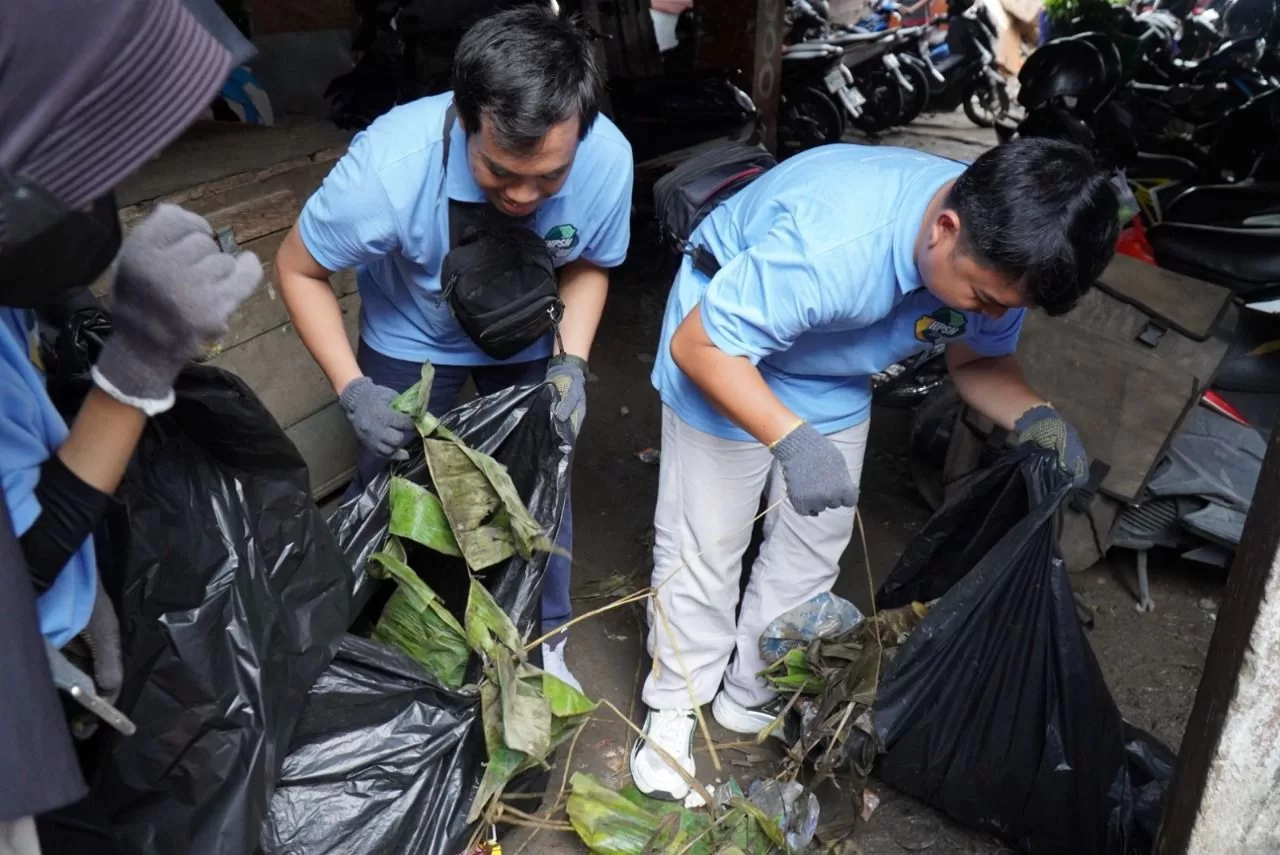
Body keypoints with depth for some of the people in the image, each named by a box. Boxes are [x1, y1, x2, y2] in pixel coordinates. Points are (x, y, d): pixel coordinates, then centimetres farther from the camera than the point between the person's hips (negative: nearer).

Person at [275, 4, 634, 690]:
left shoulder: (608, 159, -31)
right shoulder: (391, 164, -39)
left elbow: (589, 265, -8)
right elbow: (297, 269, -21)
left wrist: (571, 362, -22)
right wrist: (353, 390, -29)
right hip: (413, 336, -2)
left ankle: (545, 639, 35)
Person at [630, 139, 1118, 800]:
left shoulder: (997, 250, -21)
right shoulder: (830, 246, -43)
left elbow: (978, 361, -3)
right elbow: (697, 345, -34)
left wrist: (1035, 417, -24)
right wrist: (792, 440, -46)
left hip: (833, 383, 6)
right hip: (725, 360, -6)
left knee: (812, 548, 11)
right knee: (703, 546, -1)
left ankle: (752, 693, 33)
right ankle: (673, 704, 24)